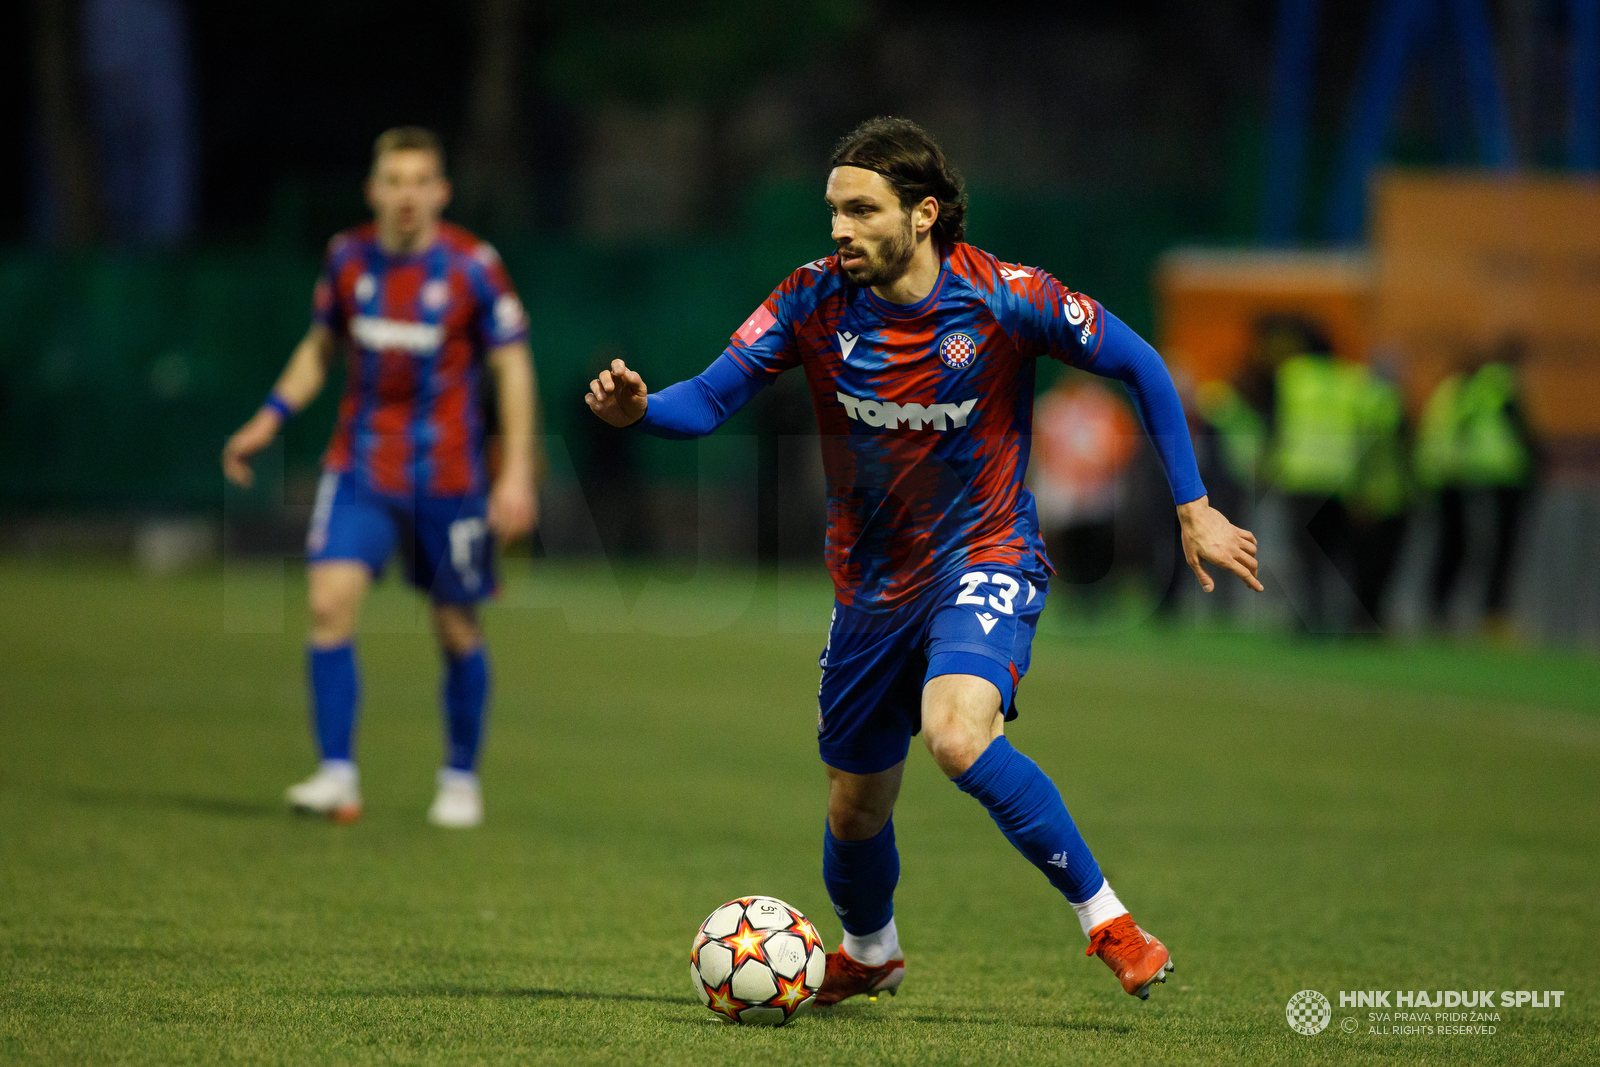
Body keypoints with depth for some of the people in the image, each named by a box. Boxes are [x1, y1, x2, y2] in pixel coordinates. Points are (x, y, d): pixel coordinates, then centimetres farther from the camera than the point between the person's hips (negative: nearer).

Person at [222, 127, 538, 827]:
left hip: (448, 477, -2)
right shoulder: (348, 257, 0)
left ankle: (461, 779, 25)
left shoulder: (472, 266, -10)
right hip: (360, 467, 2)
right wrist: (271, 417, 5)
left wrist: (517, 473, -12)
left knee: (457, 630, 6)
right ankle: (337, 776, -13)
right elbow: (321, 346, 16)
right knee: (330, 600, -15)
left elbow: (513, 367, -5)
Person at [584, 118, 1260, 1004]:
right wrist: (637, 409, -32)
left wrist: (1193, 508, -7)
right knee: (856, 806, 15)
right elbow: (708, 400, -10)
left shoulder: (1002, 298, -18)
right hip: (871, 582, 4)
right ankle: (867, 954, 48)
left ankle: (1104, 919, -18)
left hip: (984, 559, -4)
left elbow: (1139, 366, -6)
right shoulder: (816, 300, -10)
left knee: (957, 734, -33)